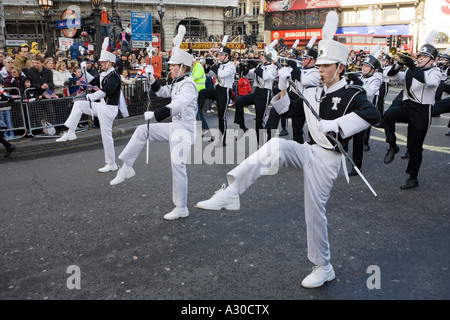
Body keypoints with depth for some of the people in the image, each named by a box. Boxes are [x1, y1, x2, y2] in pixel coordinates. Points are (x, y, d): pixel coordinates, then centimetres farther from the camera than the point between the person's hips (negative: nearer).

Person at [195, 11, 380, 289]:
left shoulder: (353, 94, -7)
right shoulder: (316, 94, 13)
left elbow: (373, 114, -27)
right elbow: (285, 107, 18)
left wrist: (337, 125, -29)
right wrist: (284, 88, 0)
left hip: (327, 158, -5)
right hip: (308, 151, 5)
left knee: (315, 211, -2)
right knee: (275, 146, -23)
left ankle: (324, 268, 19)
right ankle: (231, 193, -29)